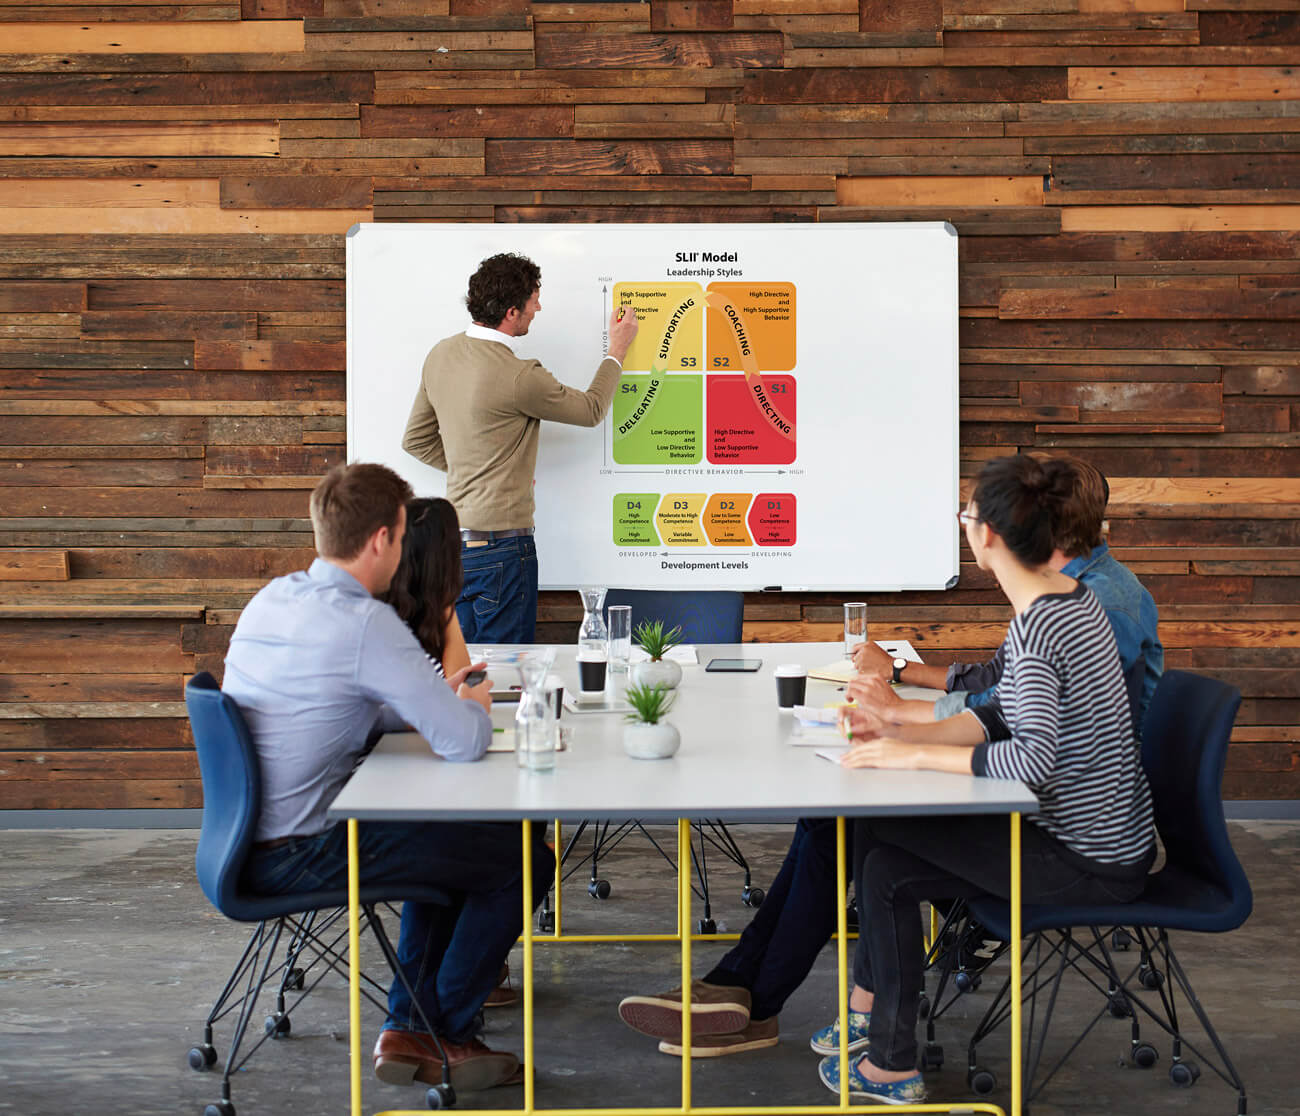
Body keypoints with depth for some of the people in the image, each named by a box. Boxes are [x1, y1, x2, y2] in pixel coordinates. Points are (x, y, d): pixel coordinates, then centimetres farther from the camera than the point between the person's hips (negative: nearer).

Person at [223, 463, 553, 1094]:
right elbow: (463, 743, -22)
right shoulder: (366, 623, -21)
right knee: (525, 862, 1)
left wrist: (437, 700, 14)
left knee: (453, 845, 27)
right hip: (297, 852, -9)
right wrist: (475, 707, 1)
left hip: (248, 839, 10)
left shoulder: (270, 599, 7)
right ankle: (441, 1037, 17)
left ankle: (408, 1026, 27)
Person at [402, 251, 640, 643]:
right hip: (500, 544, -8)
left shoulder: (441, 354, 5)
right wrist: (617, 350, 12)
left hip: (454, 539, 8)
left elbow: (416, 440, 15)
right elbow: (591, 410, -2)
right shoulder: (518, 377, -19)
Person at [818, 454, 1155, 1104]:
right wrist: (899, 731, 0)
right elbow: (1000, 717, 10)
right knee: (888, 864, 8)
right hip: (1108, 837, 9)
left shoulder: (1035, 629, -26)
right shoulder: (1068, 596, 6)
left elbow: (1031, 761, -36)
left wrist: (913, 755, -26)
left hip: (1089, 865, -9)